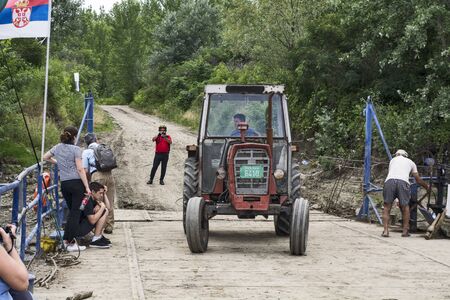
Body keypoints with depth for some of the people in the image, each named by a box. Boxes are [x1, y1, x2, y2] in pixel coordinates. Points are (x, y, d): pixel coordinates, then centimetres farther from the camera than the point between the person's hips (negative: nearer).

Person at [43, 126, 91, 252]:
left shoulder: (57, 148, 7)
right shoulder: (76, 149, -10)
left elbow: (45, 157, 23)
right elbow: (80, 169, -13)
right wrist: (87, 187, -10)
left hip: (64, 184, 6)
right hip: (77, 183, -6)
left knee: (71, 211, 18)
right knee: (76, 212, -2)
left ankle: (67, 239, 18)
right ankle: (71, 243, -5)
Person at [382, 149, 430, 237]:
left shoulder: (393, 160, 35)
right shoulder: (411, 162, 31)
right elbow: (418, 179, 34)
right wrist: (427, 186, 50)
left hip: (389, 181, 1)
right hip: (402, 182, -1)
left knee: (387, 206, 8)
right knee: (405, 206, 13)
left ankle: (385, 230, 0)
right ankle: (405, 230, 14)